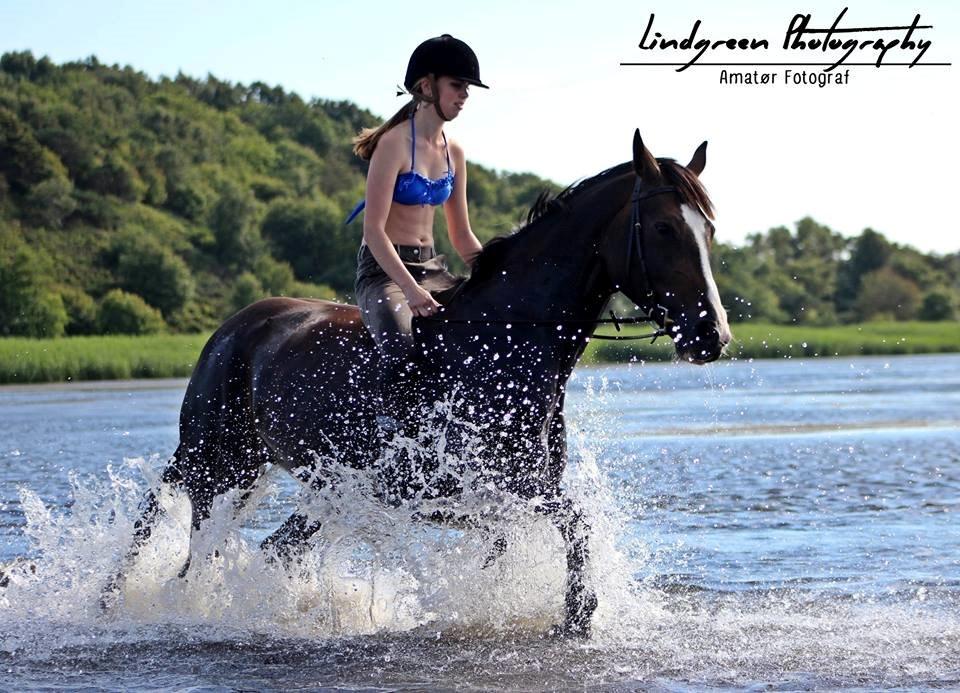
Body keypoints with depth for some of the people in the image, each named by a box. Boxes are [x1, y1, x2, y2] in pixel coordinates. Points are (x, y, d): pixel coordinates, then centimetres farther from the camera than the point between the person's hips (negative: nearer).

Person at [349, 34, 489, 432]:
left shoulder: (453, 153, 12)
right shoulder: (395, 144, -11)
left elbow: (461, 237, 18)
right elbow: (374, 229, -18)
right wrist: (410, 290, -28)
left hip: (431, 268, 7)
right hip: (383, 269, -7)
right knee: (402, 346, -34)